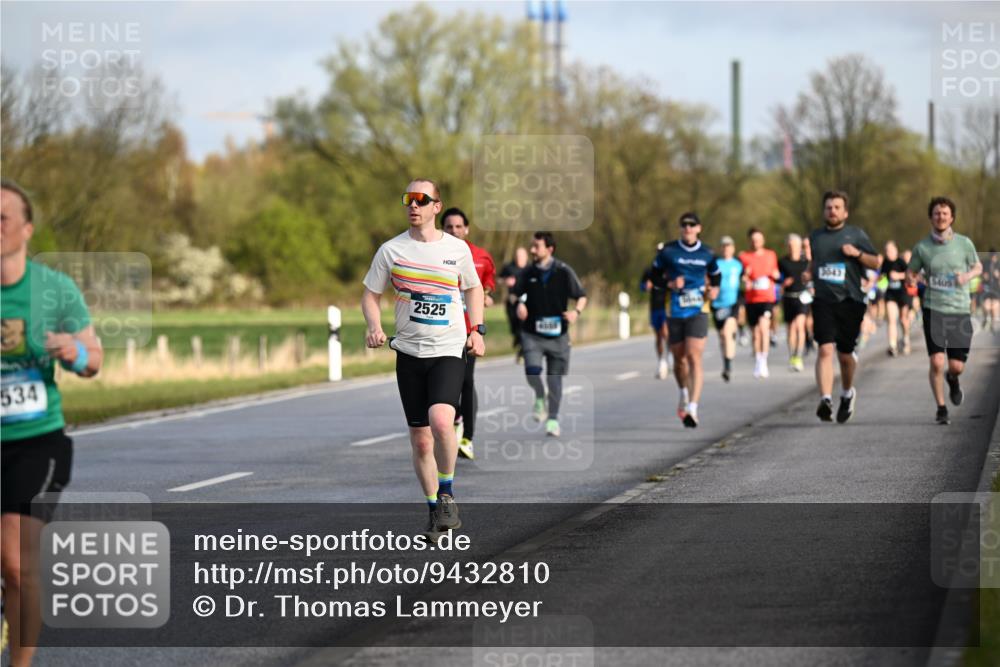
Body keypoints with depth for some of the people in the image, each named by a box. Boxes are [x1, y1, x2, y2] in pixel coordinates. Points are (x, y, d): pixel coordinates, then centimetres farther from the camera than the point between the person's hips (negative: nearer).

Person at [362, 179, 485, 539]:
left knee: (441, 420, -25)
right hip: (409, 351, 2)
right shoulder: (391, 250, 2)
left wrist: (477, 329, 7)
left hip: (449, 350, -2)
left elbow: (473, 288, 19)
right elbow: (371, 294, 9)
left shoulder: (457, 249, 3)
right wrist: (374, 326, -9)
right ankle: (435, 509, 20)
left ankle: (447, 493, -4)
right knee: (420, 438, 4)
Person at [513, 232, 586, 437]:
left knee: (555, 378, 5)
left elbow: (582, 297, -1)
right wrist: (520, 305, -4)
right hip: (532, 333, 1)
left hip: (557, 334, -1)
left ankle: (553, 419, 21)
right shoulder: (528, 273, 0)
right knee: (532, 370, -19)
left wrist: (576, 311, -20)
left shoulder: (564, 271, -7)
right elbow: (518, 293, 17)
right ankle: (540, 398, 12)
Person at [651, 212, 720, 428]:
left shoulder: (706, 253, 5)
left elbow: (715, 276, 21)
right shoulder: (668, 251, 1)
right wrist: (669, 284, -10)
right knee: (679, 359, 11)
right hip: (674, 311, 1)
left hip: (697, 312, -1)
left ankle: (693, 408, -19)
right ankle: (684, 394, 40)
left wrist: (714, 289, 1)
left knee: (694, 357, -14)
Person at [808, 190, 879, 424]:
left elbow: (875, 263, 6)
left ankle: (847, 393, 36)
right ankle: (825, 400, -25)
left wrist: (857, 253, -11)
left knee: (845, 354, 7)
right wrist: (809, 273, 9)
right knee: (825, 349, -16)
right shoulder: (815, 237, 13)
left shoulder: (856, 235, 4)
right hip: (823, 301, 1)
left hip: (850, 301, -1)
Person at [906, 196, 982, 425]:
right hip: (933, 309, -1)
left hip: (960, 309, 1)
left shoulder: (964, 243, 0)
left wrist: (967, 276, -7)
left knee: (957, 366, 2)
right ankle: (941, 408, 5)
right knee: (936, 362, -12)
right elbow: (910, 272, 13)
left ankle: (952, 380, 40)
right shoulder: (922, 247, 0)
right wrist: (913, 282, -10)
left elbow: (978, 267, 15)